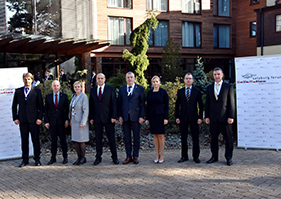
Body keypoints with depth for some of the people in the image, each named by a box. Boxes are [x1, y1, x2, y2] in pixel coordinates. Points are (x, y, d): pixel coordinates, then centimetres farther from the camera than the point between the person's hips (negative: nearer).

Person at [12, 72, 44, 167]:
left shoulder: (37, 91, 4)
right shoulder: (18, 91, 9)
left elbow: (41, 106, 2)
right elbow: (14, 106, 12)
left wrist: (39, 118, -7)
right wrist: (15, 118, 3)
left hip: (33, 120, -2)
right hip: (22, 120, 2)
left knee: (36, 140, 3)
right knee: (24, 140, 7)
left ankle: (37, 159, 13)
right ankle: (25, 159, 15)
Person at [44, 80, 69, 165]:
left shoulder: (64, 96, 5)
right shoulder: (48, 97, 8)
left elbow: (67, 109, 4)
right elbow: (46, 110, 7)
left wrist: (67, 120, -5)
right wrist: (46, 121, -1)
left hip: (62, 122, -1)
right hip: (52, 122, 1)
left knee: (63, 139, 3)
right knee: (53, 140, 5)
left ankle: (65, 157, 12)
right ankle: (53, 158, 12)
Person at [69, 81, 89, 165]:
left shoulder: (84, 97, -10)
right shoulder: (73, 96, 13)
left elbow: (86, 110, -14)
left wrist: (83, 123, -18)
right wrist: (70, 120, 12)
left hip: (81, 122, -7)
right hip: (74, 121, 7)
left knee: (81, 141, -2)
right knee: (75, 141, 8)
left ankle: (83, 158, 11)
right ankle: (79, 158, 17)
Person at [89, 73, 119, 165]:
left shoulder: (110, 89, 1)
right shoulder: (92, 90, 10)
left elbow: (114, 104, -2)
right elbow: (91, 105, 10)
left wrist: (114, 116, -10)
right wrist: (91, 117, 4)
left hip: (108, 118, -2)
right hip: (97, 118, 3)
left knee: (111, 138, 2)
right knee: (98, 139, 7)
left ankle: (114, 157, 12)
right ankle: (98, 157, 16)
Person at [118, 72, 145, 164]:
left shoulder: (140, 88, 2)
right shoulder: (122, 89, 10)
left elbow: (142, 103, 0)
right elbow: (119, 103, 10)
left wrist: (142, 116, -7)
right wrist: (120, 116, 1)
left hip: (136, 116, -2)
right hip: (125, 117, 2)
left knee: (136, 137, 4)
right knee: (127, 137, 6)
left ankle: (135, 156, 13)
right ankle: (128, 156, 14)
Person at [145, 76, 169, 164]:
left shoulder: (163, 92, -3)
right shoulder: (149, 93, 8)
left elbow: (166, 105, -4)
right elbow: (148, 106, 10)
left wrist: (166, 118, -10)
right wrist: (147, 118, 7)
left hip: (160, 115, -4)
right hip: (152, 116, 4)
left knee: (161, 136, -1)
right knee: (155, 136, 8)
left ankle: (162, 155, 8)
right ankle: (157, 155, 15)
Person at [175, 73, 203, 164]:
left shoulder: (197, 91, 4)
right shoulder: (180, 91, 9)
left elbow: (200, 105, 2)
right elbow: (177, 104, 9)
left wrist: (200, 117, -5)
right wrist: (177, 117, 1)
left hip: (194, 117, -2)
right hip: (183, 118, 2)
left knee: (195, 138, 0)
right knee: (183, 138, 6)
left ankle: (196, 156, 9)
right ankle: (184, 156, 14)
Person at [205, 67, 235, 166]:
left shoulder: (229, 87, 3)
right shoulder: (209, 88, 12)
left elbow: (231, 103, -1)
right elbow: (207, 103, 12)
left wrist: (231, 116, -9)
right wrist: (206, 116, 4)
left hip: (225, 117, -3)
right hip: (213, 117, 3)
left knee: (228, 138, 0)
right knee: (213, 138, 7)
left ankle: (228, 157, 11)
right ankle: (214, 157, 17)